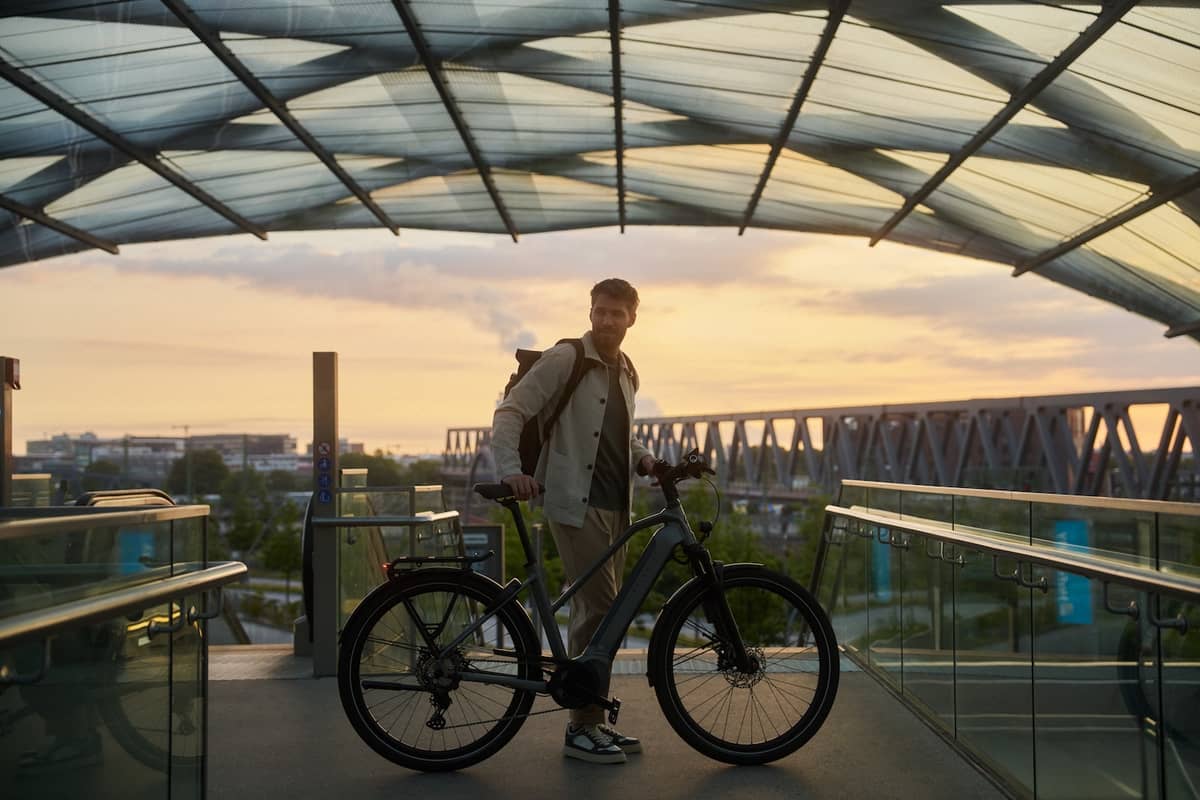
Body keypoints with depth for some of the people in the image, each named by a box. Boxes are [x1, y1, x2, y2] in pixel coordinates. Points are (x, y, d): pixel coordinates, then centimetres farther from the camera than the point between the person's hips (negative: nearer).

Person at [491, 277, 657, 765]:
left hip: (615, 504, 8)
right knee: (598, 609, -10)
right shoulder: (564, 359, -9)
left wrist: (645, 457, 7)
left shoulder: (626, 373, 15)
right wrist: (511, 470, -29)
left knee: (603, 612, 11)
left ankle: (592, 721, 21)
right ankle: (581, 729, 0)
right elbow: (511, 411, -15)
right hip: (576, 504, -8)